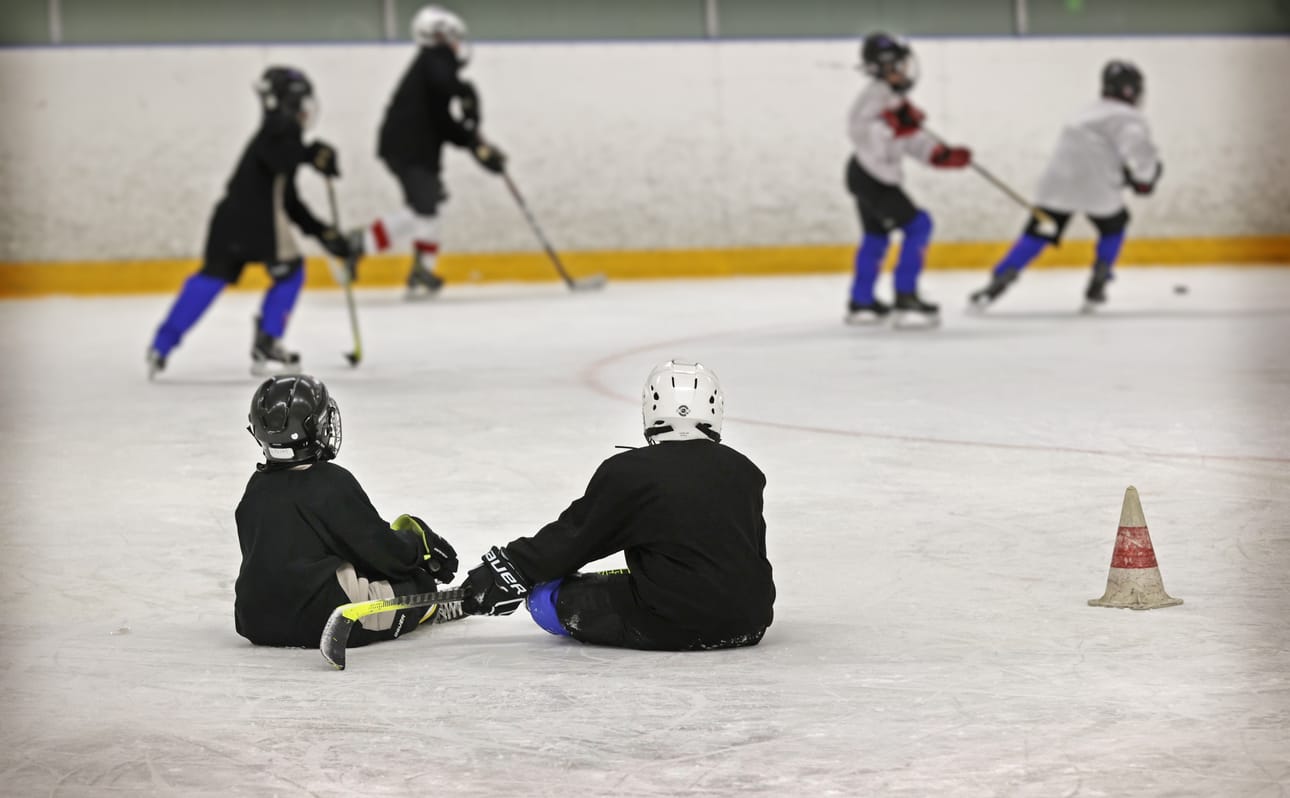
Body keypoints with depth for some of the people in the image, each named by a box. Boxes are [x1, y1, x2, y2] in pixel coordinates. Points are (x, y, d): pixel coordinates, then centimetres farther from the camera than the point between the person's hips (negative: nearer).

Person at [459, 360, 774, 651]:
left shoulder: (627, 473, -5)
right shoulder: (745, 473, 10)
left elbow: (573, 536, 0)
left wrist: (509, 567, 10)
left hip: (666, 624, -4)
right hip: (748, 622, 4)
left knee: (546, 598, 6)